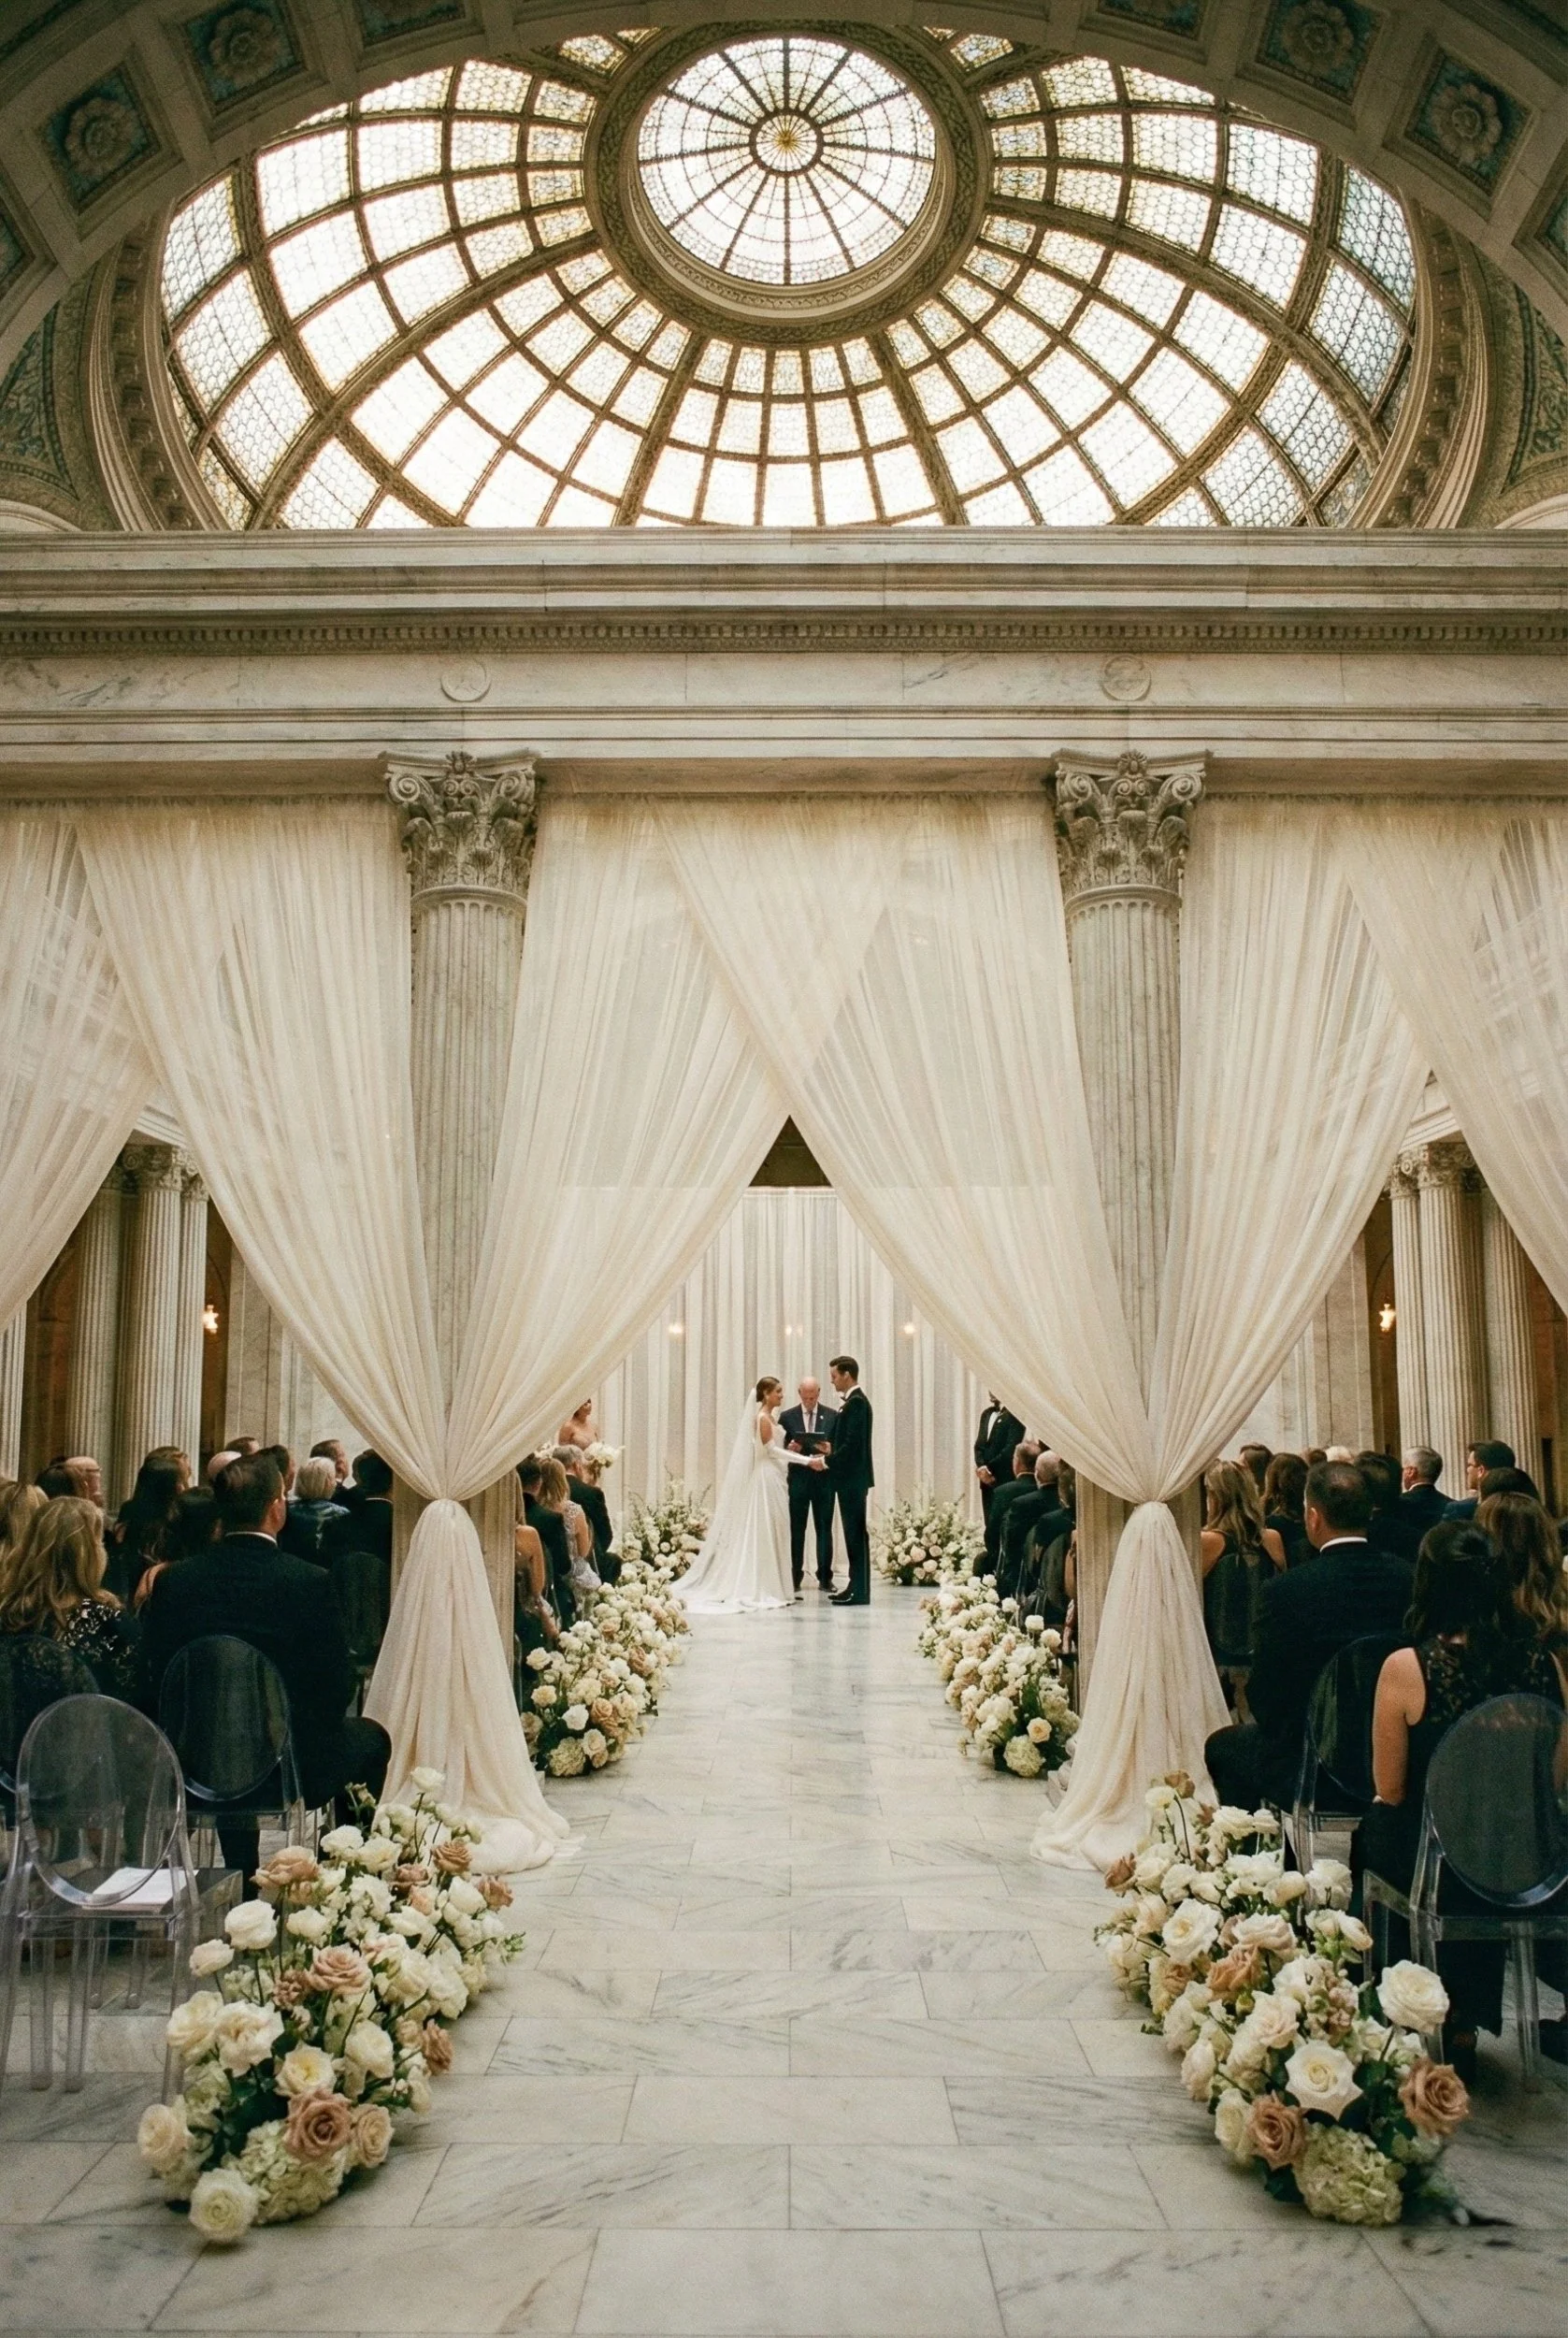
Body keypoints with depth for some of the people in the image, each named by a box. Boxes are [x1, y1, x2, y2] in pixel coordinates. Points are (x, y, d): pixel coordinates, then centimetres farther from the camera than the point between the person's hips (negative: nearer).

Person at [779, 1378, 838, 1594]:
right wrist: (789, 1449, -16)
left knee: (824, 1528, 4)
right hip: (798, 1479, 0)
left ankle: (825, 1578, 9)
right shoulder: (787, 1416, 4)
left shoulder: (832, 1416, 3)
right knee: (796, 1530, 2)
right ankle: (794, 1578, 7)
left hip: (824, 1479, 0)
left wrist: (830, 1450, -18)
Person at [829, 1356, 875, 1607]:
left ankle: (859, 1591, -2)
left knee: (856, 1532, -6)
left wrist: (827, 1461, -15)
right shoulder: (854, 1401, 15)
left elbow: (852, 1444, -22)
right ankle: (857, 1586, 16)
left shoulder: (856, 1402, -16)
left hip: (853, 1478, -10)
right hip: (851, 1477, 10)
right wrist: (832, 1452, 8)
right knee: (854, 1532, 11)